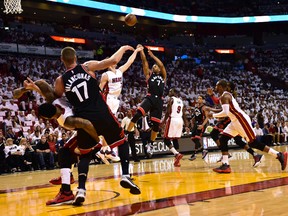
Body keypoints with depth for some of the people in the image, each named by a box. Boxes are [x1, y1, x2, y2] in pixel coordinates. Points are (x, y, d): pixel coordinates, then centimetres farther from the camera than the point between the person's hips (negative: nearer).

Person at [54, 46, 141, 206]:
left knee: (85, 155, 20)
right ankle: (126, 177, 4)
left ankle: (81, 190, 0)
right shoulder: (88, 66, 3)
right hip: (102, 114, -1)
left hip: (84, 119, 2)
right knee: (122, 141, 21)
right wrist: (123, 48, 17)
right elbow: (113, 61, -1)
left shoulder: (61, 80, 7)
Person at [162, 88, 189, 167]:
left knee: (166, 139, -1)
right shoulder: (181, 101, 18)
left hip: (172, 120, -7)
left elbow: (168, 111, -13)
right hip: (180, 120, 7)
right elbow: (183, 115, 16)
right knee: (175, 139, 14)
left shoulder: (171, 99, -2)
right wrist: (186, 126, 15)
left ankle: (177, 154, -21)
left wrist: (164, 121, -8)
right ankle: (177, 160, 8)